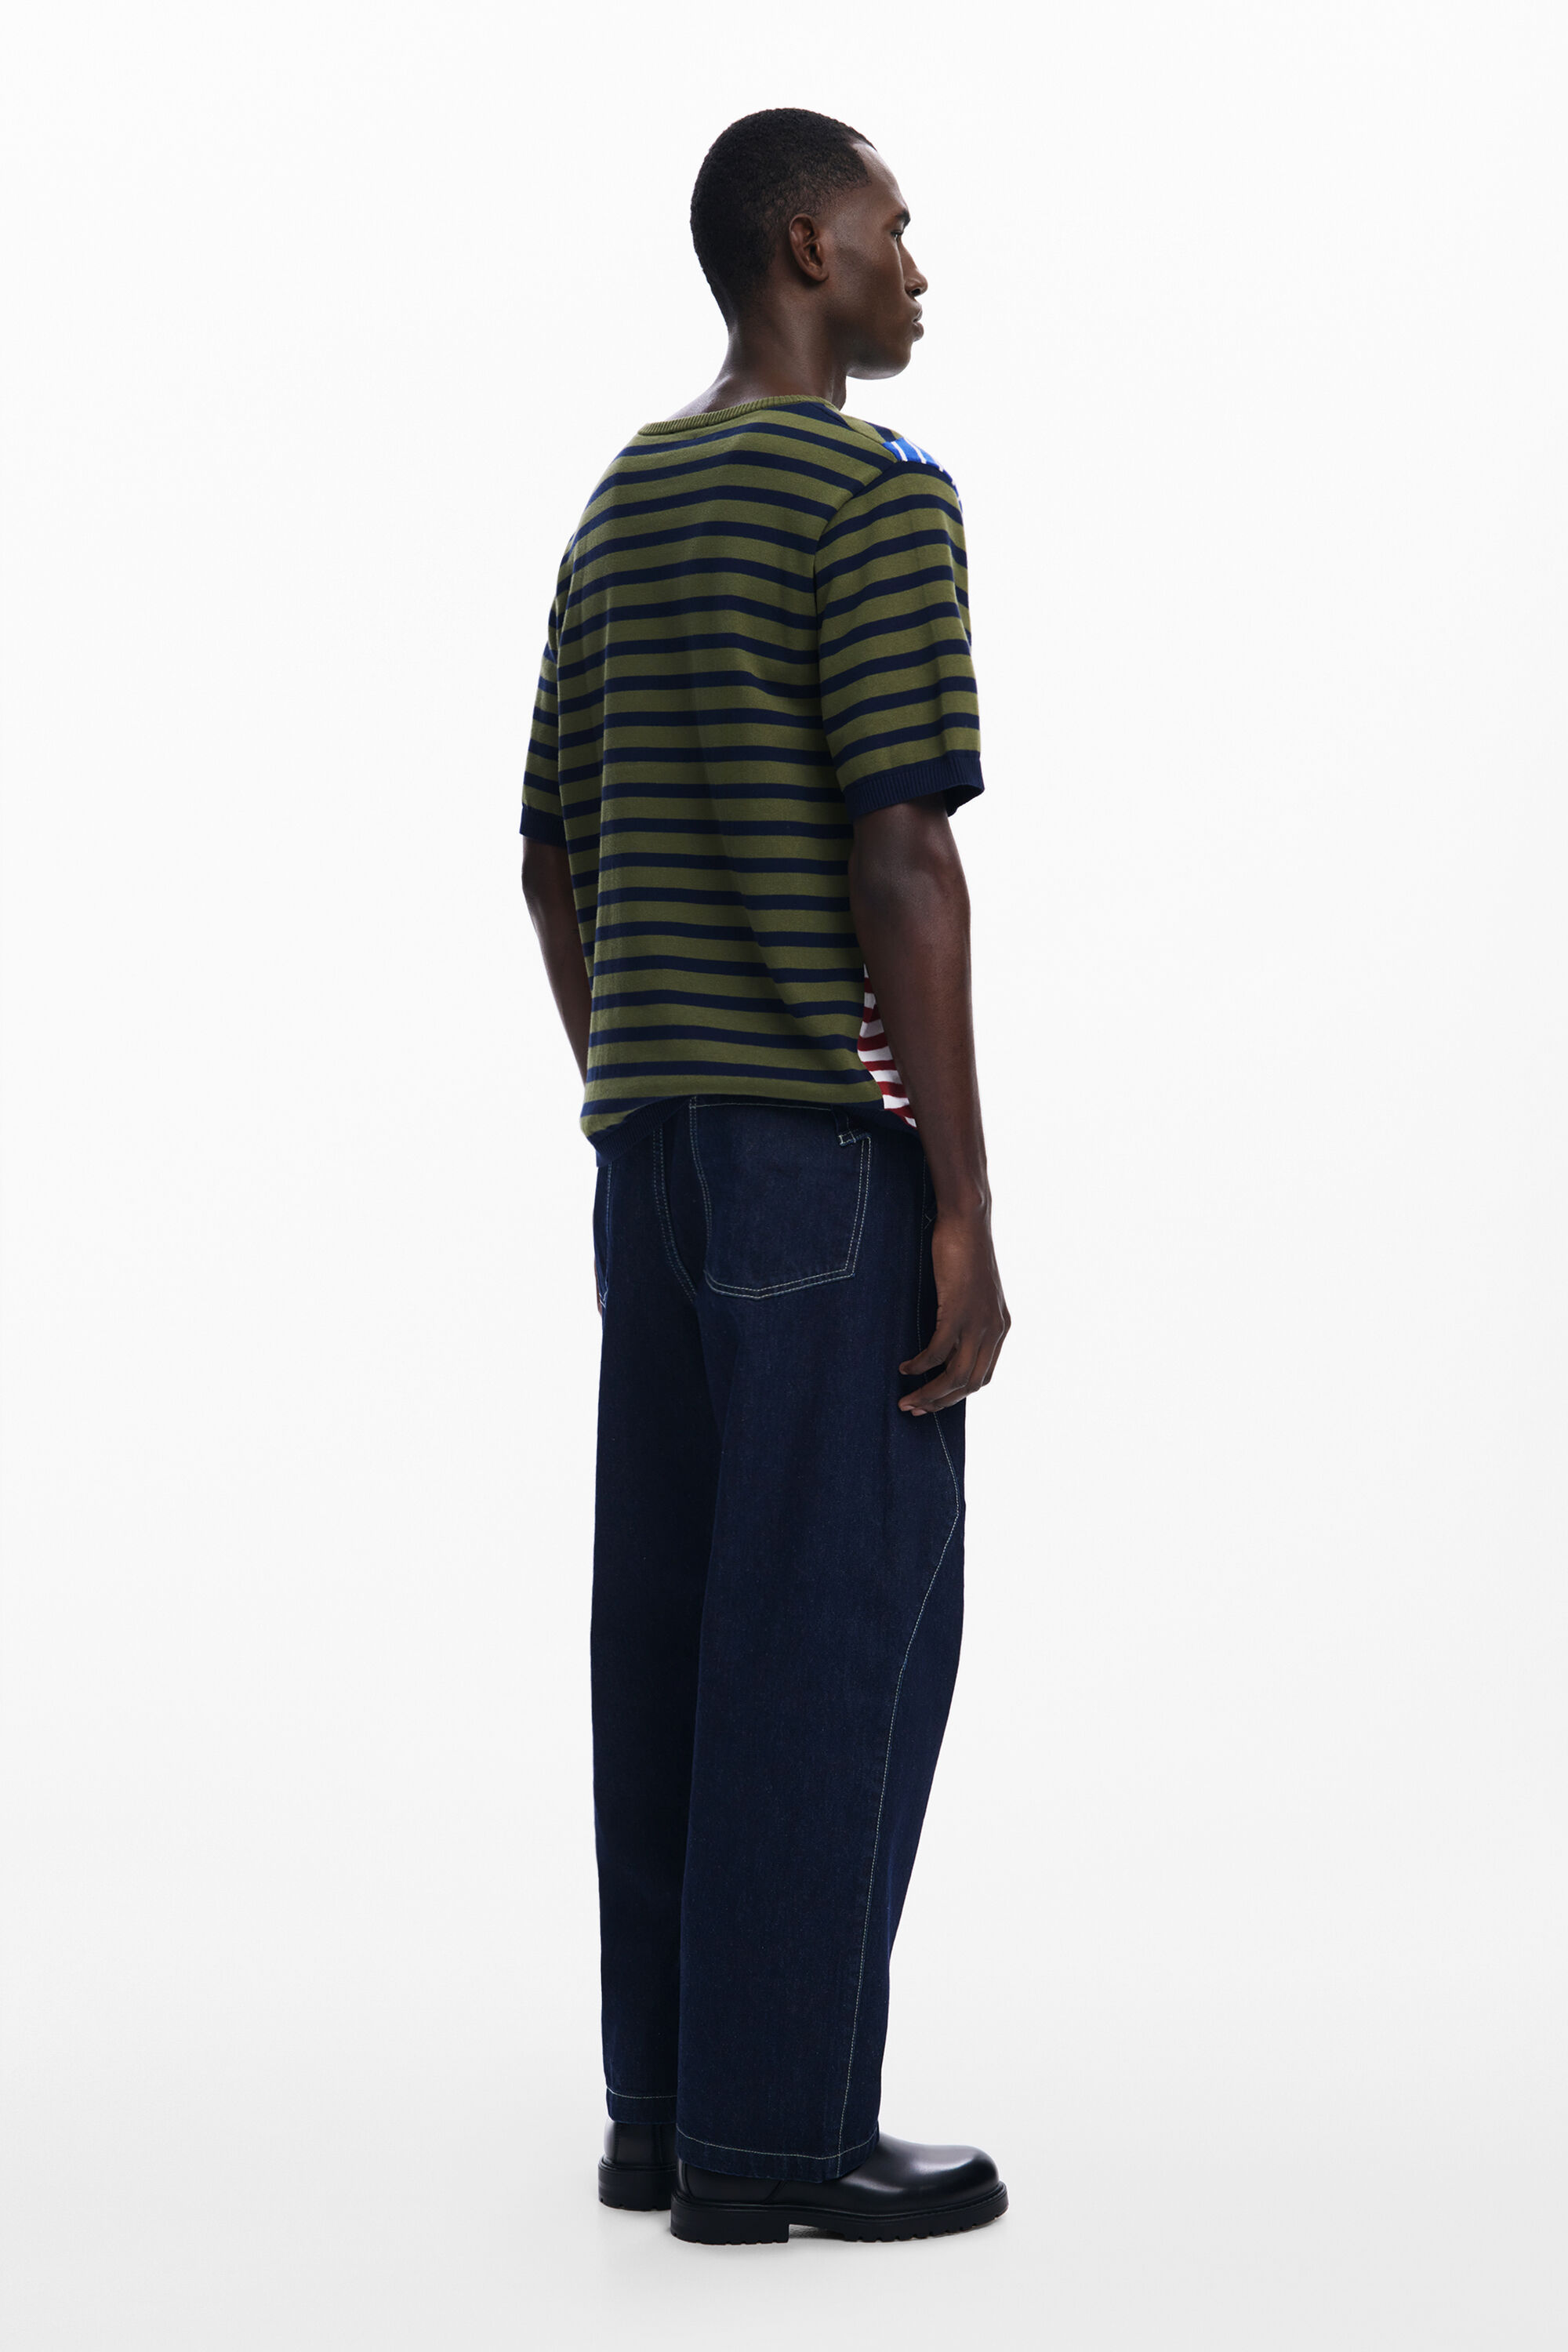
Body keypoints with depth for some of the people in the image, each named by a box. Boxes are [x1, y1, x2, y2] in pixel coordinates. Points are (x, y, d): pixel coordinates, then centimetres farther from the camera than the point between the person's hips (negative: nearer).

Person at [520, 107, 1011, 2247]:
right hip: (832, 1136, -9)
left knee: (674, 1623, 9)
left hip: (657, 1135, 9)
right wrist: (967, 1214, -16)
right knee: (846, 1628, -4)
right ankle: (778, 2131, 0)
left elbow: (555, 860, 18)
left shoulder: (622, 507, 16)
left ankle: (664, 2101, 15)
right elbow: (901, 865, -18)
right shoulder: (878, 493, -11)